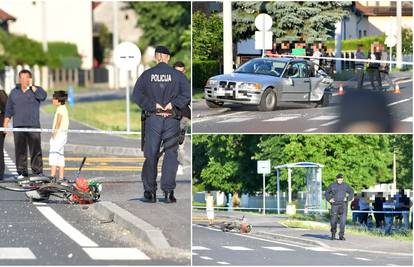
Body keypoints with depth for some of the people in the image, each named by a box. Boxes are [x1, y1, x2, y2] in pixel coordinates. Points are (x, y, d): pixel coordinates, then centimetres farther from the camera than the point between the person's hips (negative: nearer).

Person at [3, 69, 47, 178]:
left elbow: (43, 96, -16)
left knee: (36, 149, -5)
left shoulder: (36, 90, 7)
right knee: (20, 150, 0)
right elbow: (9, 109, 15)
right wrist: (5, 124, 9)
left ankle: (37, 171, -1)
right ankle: (22, 172, 4)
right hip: (18, 126, 2)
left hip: (33, 125, -2)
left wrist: (32, 86, -11)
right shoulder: (14, 92, 14)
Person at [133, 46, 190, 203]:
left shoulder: (147, 75, 4)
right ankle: (168, 192, -5)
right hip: (172, 120, -1)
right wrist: (172, 104, -9)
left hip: (152, 119, 1)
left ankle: (150, 192, 7)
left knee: (151, 155, 7)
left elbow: (137, 94, -6)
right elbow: (187, 93, -10)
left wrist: (153, 106, -7)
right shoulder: (177, 75, 2)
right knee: (170, 155, 3)